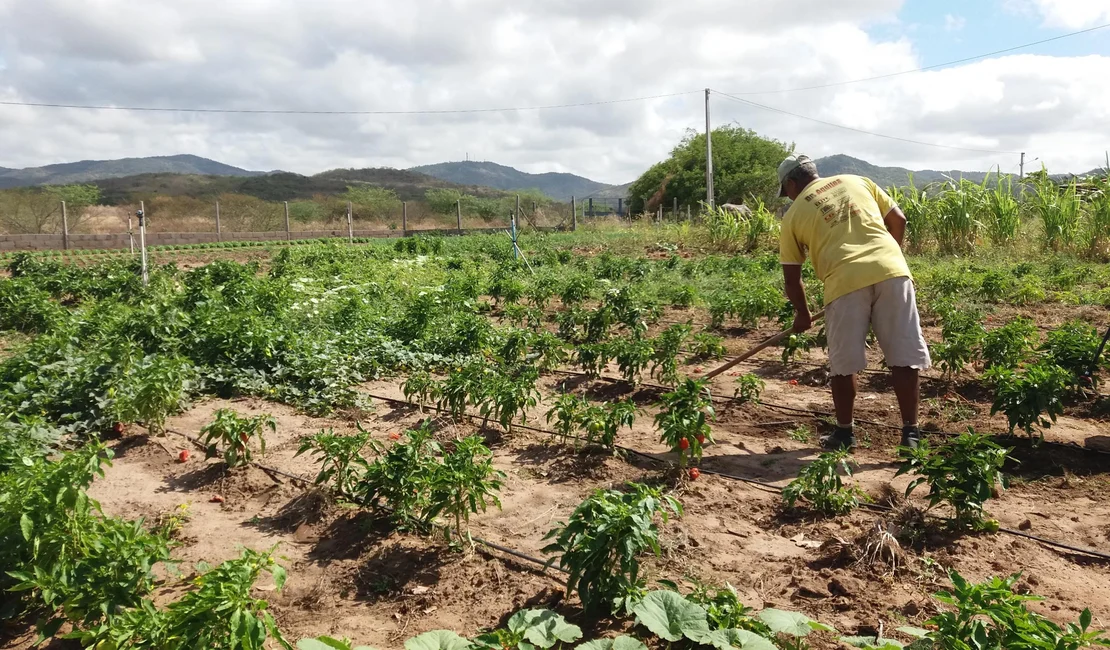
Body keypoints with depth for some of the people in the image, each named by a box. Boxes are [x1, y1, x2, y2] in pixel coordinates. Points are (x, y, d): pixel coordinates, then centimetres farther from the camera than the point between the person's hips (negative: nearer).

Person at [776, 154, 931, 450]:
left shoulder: (794, 214, 15)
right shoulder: (856, 181, 23)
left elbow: (791, 278, 18)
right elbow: (898, 219, 20)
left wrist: (802, 314, 33)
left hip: (845, 281, -2)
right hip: (891, 272, 3)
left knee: (843, 364, 12)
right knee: (905, 358, 8)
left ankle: (844, 433, 22)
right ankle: (911, 433, 13)